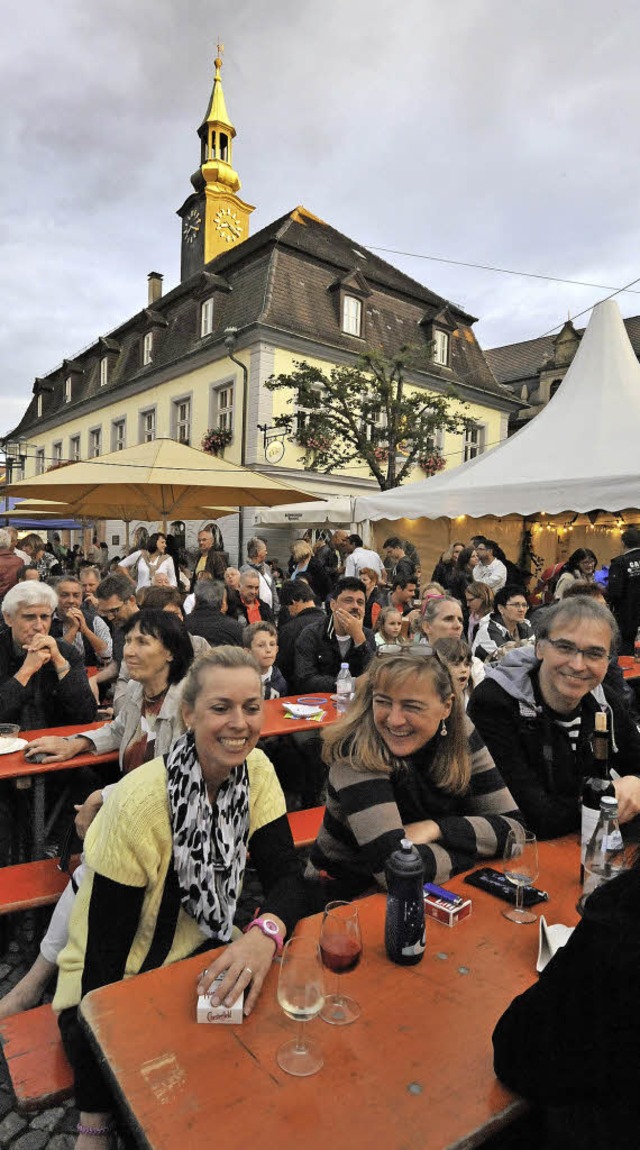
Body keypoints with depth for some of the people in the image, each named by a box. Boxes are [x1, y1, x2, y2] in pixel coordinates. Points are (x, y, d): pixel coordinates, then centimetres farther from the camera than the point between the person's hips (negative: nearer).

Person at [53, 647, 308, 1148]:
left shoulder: (256, 772, -13)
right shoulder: (140, 802, -27)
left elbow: (286, 875, -15)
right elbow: (106, 943, -20)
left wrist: (266, 931, -39)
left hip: (208, 952, 5)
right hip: (122, 979, -4)